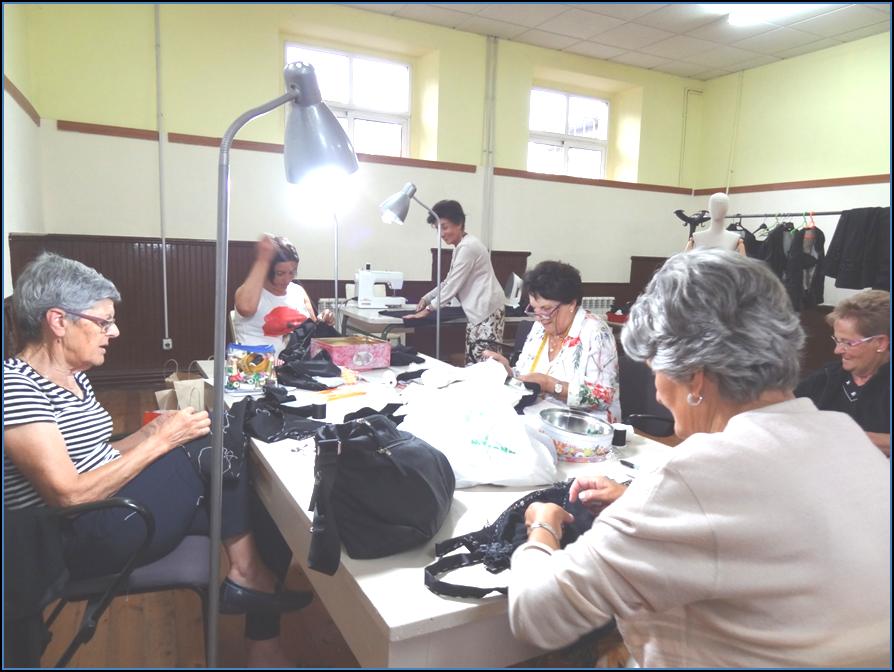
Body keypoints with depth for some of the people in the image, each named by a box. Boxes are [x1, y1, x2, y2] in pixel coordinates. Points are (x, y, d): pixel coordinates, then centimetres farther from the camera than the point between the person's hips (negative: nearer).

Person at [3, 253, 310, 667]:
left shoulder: (73, 376, 10)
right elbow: (70, 495, -23)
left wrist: (153, 431, -1)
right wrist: (160, 442, -20)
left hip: (114, 508, 9)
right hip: (82, 541, -9)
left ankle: (263, 643, 11)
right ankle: (246, 575, -3)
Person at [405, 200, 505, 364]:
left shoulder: (467, 247, -14)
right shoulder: (461, 246, 19)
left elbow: (454, 284, -15)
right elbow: (449, 281, 24)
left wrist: (429, 309, -9)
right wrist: (426, 298, 17)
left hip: (487, 310, -10)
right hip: (479, 311, 10)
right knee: (472, 363, 9)